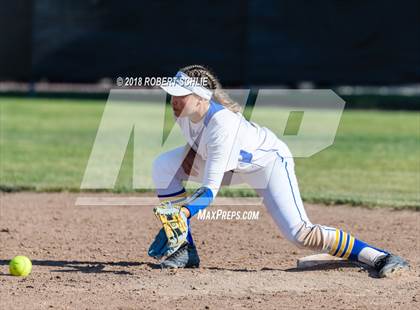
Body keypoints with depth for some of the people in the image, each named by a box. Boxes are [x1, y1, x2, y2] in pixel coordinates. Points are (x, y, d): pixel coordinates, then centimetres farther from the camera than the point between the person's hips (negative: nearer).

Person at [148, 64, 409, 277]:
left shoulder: (222, 124, -40)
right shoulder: (183, 108, -17)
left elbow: (210, 190, -42)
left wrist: (183, 214, -55)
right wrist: (192, 151, -8)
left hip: (268, 160, -8)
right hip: (232, 163, 8)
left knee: (299, 233, -25)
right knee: (164, 166, -11)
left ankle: (377, 256, -16)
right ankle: (185, 250, -4)